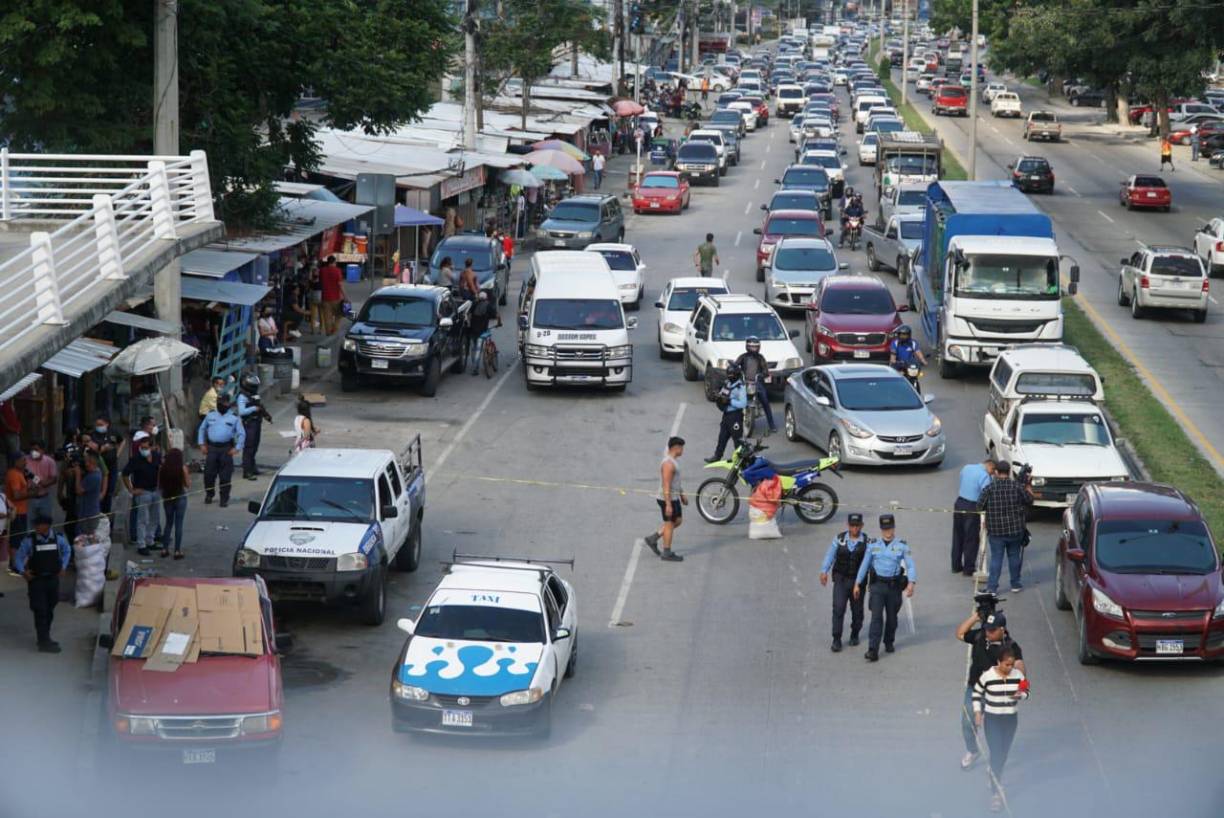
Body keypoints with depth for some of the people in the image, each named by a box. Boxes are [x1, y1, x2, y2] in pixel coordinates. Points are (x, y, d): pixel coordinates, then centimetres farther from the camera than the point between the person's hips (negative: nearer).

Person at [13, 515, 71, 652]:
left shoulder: (58, 539, -4)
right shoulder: (29, 541, -13)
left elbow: (67, 551, 16)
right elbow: (19, 557, -1)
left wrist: (63, 567, 8)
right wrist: (23, 571, -12)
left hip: (53, 579, 4)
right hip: (36, 580, -4)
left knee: (49, 610, 16)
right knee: (40, 611, -7)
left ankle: (45, 638, 31)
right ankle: (43, 642, -5)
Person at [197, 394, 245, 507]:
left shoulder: (234, 417, 1)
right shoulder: (211, 415, 8)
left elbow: (241, 434, 2)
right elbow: (202, 429, 17)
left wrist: (237, 448, -7)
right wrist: (202, 444, 9)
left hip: (226, 449, -2)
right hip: (211, 448, 2)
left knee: (225, 475, 0)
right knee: (209, 473, 4)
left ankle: (224, 498, 9)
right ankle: (209, 494, 24)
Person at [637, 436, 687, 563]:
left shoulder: (673, 460, 9)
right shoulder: (669, 464, -23)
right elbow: (666, 485, -26)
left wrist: (682, 495, 25)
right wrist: (668, 505, -26)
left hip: (674, 497, 10)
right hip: (667, 499, -10)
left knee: (678, 520, 17)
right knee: (670, 524, 1)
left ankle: (651, 539, 21)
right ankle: (666, 554, 11)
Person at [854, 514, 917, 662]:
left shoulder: (902, 546, -2)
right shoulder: (873, 545, 3)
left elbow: (910, 565, -8)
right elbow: (865, 565, 9)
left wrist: (911, 583, -23)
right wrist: (857, 583, 9)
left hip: (894, 586, 0)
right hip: (877, 585, 0)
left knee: (891, 617, 14)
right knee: (876, 616, -11)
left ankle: (889, 642, 38)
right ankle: (873, 650, -15)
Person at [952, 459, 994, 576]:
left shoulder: (966, 468, 7)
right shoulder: (984, 476, -16)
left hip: (959, 503, 7)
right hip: (972, 508, -7)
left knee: (958, 536, 17)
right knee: (971, 539, 4)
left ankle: (956, 566, 26)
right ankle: (968, 569, 9)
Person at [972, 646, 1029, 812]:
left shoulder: (1018, 675, -8)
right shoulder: (987, 676, -17)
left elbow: (1025, 692, 5)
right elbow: (976, 693, -3)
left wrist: (1020, 695, -19)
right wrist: (977, 713, -8)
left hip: (1010, 719, 4)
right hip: (992, 719, -4)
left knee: (1003, 755, 17)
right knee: (995, 755, -9)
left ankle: (995, 778, 43)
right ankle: (996, 794, -6)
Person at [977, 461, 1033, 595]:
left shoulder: (989, 488, -8)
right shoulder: (1017, 486, -6)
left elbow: (980, 506, -4)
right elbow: (1029, 500, 5)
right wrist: (1027, 486, 21)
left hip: (996, 530, -1)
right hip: (1015, 529, 1)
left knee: (996, 558, 3)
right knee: (1014, 556, 14)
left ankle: (992, 587, 0)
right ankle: (1015, 584, 23)